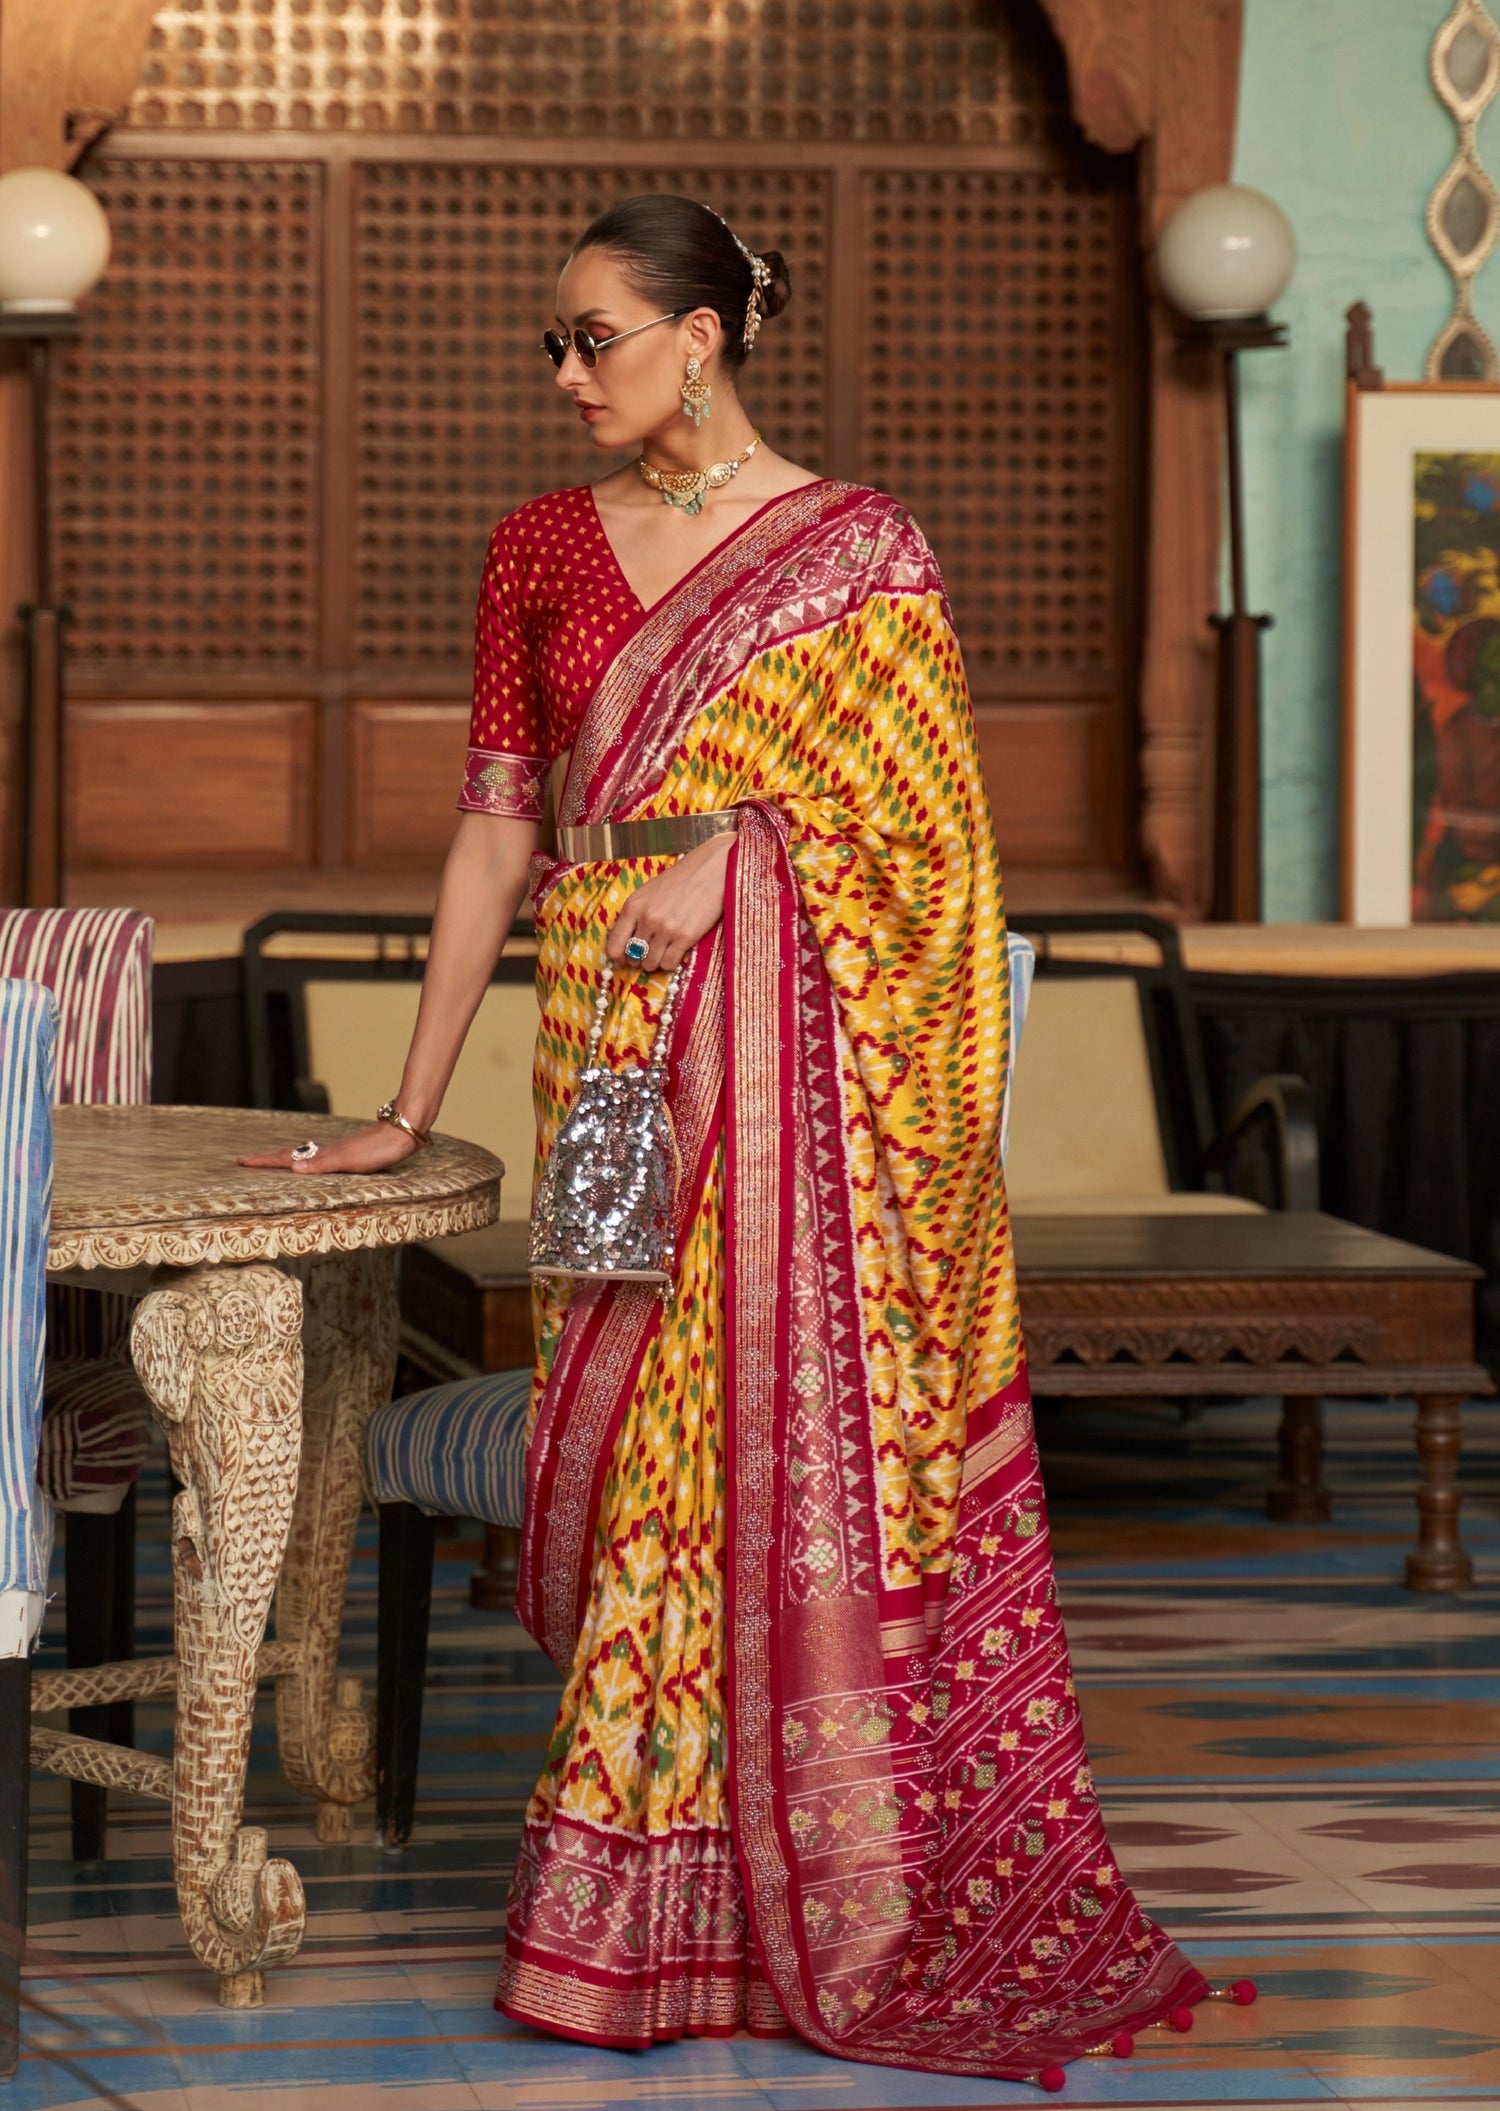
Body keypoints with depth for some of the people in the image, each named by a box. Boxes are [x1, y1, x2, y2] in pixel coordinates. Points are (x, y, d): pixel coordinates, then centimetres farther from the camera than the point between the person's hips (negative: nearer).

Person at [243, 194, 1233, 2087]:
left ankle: (860, 1904, 6)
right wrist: (410, 1105, 7)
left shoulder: (857, 549, 0)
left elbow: (921, 816, 0)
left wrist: (734, 846, -15)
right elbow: (495, 828, 9)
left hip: (796, 1055, -3)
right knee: (635, 1447, 4)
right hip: (613, 1052, 3)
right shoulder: (541, 549, 10)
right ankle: (643, 1903, 13)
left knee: (810, 1436, -5)